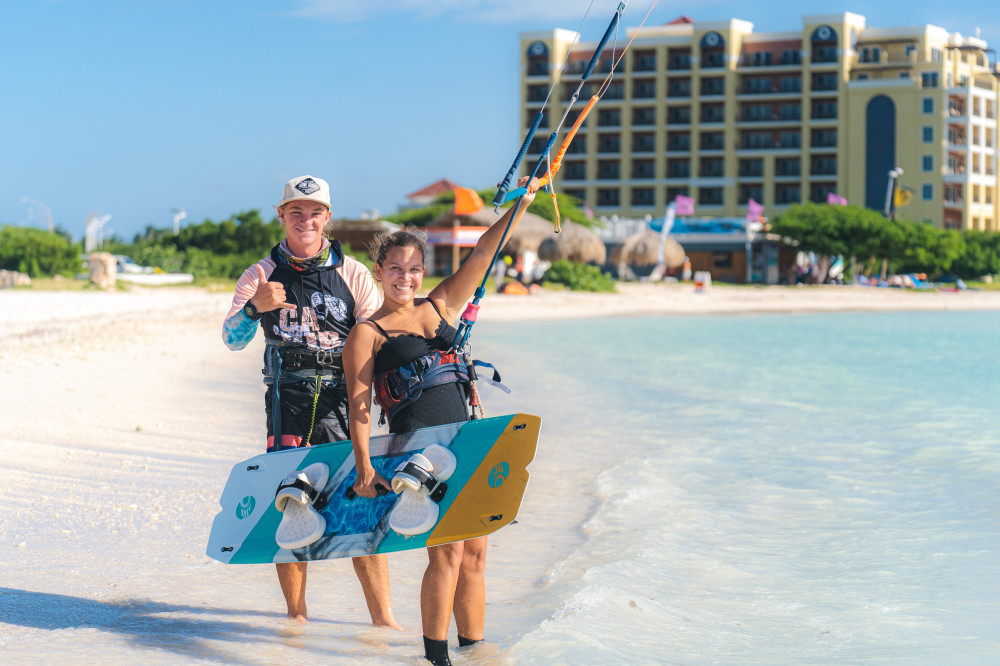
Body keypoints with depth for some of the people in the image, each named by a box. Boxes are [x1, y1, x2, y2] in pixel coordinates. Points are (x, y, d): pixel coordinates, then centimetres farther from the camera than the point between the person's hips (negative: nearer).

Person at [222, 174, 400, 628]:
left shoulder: (352, 274, 7)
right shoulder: (262, 275, 8)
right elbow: (232, 339, -3)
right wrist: (256, 307, -23)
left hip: (342, 400, -1)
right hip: (288, 400, 1)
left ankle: (382, 618, -1)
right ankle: (296, 612, 12)